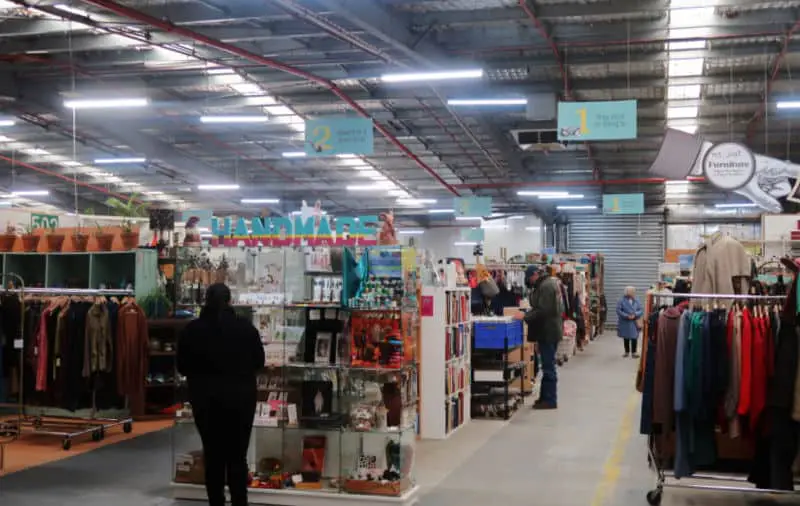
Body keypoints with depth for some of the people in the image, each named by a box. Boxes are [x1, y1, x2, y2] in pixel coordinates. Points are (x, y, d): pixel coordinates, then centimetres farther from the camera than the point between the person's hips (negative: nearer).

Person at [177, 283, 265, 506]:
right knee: (238, 456, 7)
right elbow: (259, 362, 1)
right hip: (241, 397, 0)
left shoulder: (192, 330, -6)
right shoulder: (246, 327, -7)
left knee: (213, 456, 9)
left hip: (205, 398, 0)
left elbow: (182, 366, 1)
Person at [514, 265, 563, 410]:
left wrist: (525, 316, -19)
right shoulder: (548, 283, 16)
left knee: (548, 366, -5)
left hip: (547, 332, -11)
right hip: (550, 330, 11)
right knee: (548, 365, 14)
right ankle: (546, 397, 21)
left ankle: (550, 400, 0)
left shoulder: (545, 286, -18)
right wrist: (527, 314, 11)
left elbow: (543, 311, -24)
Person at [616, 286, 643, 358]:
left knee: (634, 337, 0)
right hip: (625, 323, -2)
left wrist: (635, 315, -17)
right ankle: (627, 352, 22)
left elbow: (641, 310, 1)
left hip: (634, 323, 2)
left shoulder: (636, 301, 2)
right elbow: (618, 310, -12)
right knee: (626, 338, 9)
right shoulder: (622, 301, -7)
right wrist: (627, 316, -20)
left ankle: (634, 352, 11)